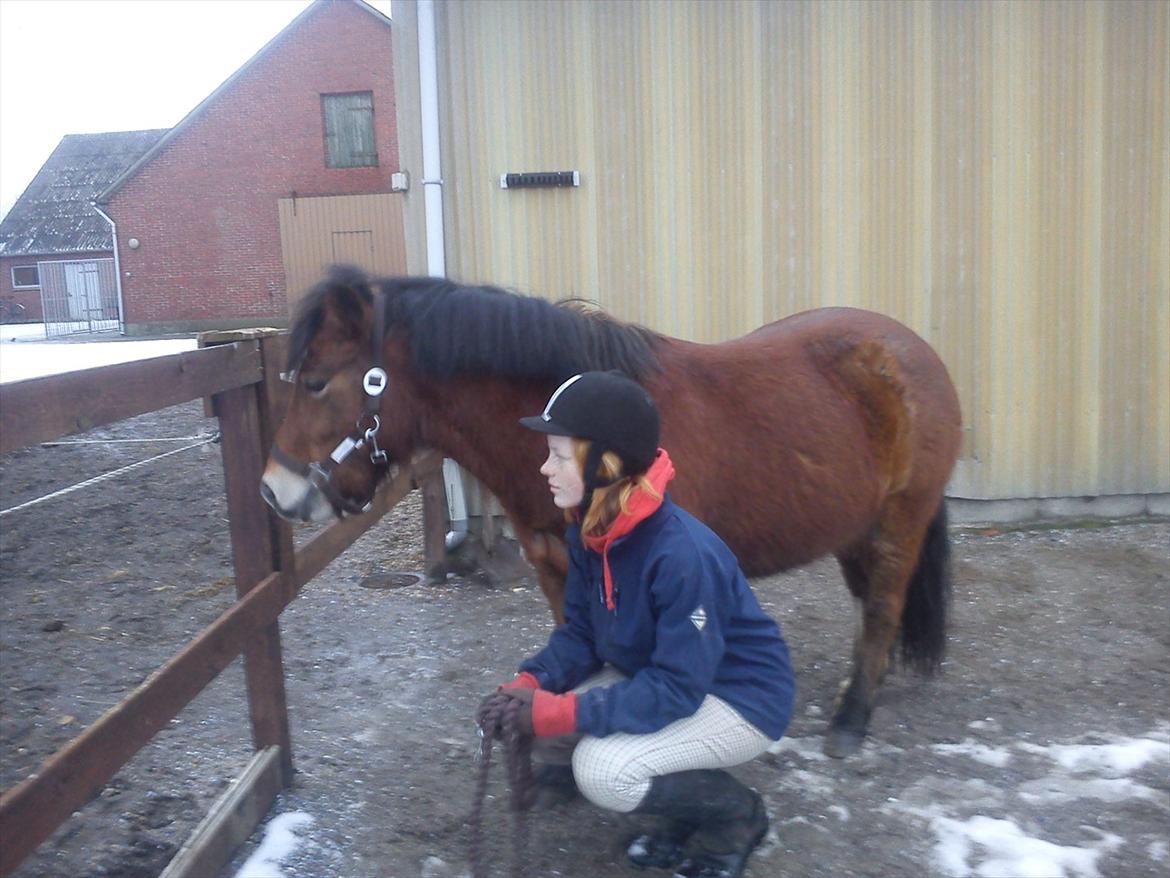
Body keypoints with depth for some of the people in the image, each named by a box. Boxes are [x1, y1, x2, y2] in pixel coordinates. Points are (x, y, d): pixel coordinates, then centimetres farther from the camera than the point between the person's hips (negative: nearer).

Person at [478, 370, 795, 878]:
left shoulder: (683, 554, -34)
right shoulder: (587, 532, -8)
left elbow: (676, 690, -32)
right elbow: (579, 632, 0)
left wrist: (559, 712, -33)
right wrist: (529, 685, -20)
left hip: (737, 697, -8)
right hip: (655, 677, 8)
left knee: (601, 768, -28)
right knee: (526, 730, -4)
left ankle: (736, 815, 2)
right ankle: (690, 807, 13)